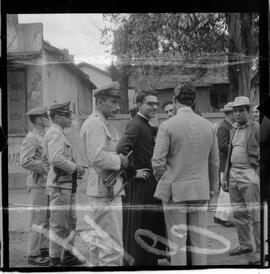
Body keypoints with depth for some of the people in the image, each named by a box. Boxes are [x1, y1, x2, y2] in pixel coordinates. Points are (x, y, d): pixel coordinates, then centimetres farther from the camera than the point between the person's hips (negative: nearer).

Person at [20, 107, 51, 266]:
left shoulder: (45, 137, 16)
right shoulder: (31, 138, -12)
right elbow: (25, 162, -21)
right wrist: (45, 169, -17)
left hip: (48, 184, 9)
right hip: (39, 184, -9)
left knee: (48, 219, 13)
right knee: (38, 220, -4)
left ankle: (44, 250, 21)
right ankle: (34, 255, 3)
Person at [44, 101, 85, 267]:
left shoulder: (59, 133, 19)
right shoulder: (55, 133, -14)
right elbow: (56, 159, -26)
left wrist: (76, 169, 12)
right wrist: (75, 168, -17)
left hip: (67, 184, 11)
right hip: (59, 184, -11)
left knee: (71, 222, 17)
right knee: (59, 224, -5)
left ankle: (68, 255, 26)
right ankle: (55, 260, 2)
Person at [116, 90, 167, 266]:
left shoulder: (149, 127, 16)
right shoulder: (135, 125, -15)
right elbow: (121, 150, -28)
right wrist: (133, 172, -20)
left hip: (153, 184, 10)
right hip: (141, 185, -10)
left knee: (155, 225, 16)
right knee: (139, 227, -1)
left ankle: (151, 261, 27)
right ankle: (136, 261, 9)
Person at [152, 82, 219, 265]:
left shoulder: (167, 126, -9)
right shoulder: (209, 126, 3)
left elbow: (158, 161, -11)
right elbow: (214, 163, 9)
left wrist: (162, 181, 8)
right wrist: (212, 188, 20)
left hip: (175, 190, -3)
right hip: (201, 190, 3)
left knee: (177, 240, 3)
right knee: (199, 240, 10)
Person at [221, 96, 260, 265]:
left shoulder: (257, 128, -4)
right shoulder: (234, 131, 17)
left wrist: (259, 175, -15)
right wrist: (225, 177, 18)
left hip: (250, 174, -7)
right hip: (234, 174, 7)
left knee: (255, 213, -7)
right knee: (239, 213, 11)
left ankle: (260, 249, -2)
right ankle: (245, 244, 23)